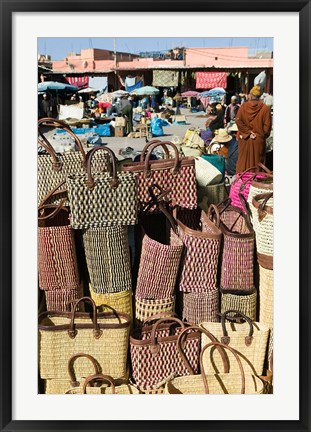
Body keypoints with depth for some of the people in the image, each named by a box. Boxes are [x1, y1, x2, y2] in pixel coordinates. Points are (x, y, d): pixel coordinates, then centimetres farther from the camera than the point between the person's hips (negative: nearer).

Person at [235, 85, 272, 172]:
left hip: (245, 139, 1)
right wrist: (263, 136, 6)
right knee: (257, 161, 8)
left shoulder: (243, 106, -5)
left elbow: (238, 120, -12)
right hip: (258, 140, -1)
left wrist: (248, 132, -8)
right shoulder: (265, 108, -8)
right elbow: (267, 126, -10)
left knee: (244, 160, 13)